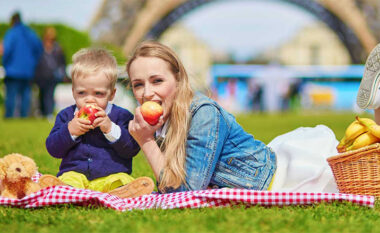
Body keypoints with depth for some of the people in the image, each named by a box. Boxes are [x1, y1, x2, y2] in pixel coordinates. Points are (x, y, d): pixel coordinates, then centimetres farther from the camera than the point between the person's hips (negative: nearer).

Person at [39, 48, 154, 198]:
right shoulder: (66, 115, 16)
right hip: (74, 173, 1)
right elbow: (53, 149, 9)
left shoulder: (121, 116, 9)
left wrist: (110, 129, -14)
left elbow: (132, 149, -1)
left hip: (111, 176, -1)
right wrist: (70, 131, -8)